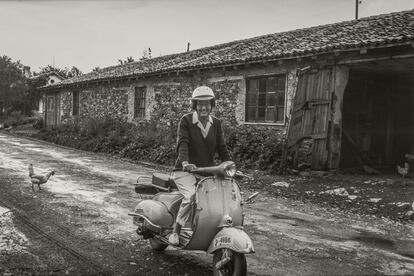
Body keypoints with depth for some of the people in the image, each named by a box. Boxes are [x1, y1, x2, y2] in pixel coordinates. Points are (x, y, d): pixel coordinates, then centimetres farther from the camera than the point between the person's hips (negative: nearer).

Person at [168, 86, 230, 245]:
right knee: (191, 195, -31)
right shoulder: (186, 121, -4)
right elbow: (182, 143, -18)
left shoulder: (216, 124, 9)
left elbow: (221, 147, 8)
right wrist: (185, 162, -36)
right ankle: (175, 232, -14)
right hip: (185, 171, -4)